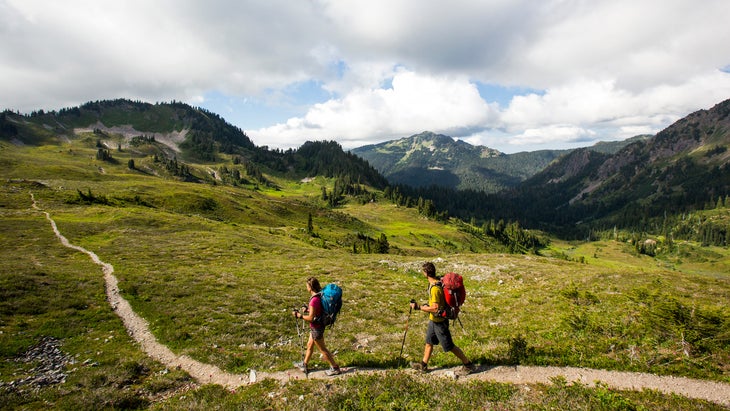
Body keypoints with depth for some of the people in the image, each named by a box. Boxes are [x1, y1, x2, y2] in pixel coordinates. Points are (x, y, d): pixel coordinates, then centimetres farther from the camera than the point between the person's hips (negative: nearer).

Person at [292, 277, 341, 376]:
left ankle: (335, 368, 22)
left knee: (322, 349, 8)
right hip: (317, 326, 9)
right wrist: (308, 309, 7)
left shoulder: (314, 300, -31)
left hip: (316, 328, -9)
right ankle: (304, 365, 43)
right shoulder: (321, 295, -3)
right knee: (310, 345, 25)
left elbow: (311, 318, -26)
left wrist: (299, 315, -14)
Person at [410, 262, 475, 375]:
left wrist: (419, 307, -26)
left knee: (449, 346, 5)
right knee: (429, 342, 19)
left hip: (439, 321, -9)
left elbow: (435, 308, -32)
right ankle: (423, 365, 32)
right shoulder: (438, 281, -1)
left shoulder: (435, 288, -30)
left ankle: (468, 365, 19)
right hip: (433, 320, 10)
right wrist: (428, 306, 14)